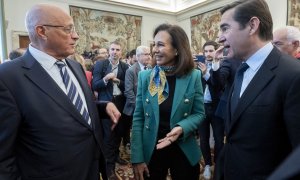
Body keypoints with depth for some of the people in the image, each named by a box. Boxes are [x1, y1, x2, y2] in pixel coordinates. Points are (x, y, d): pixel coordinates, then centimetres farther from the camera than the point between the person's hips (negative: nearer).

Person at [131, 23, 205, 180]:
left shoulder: (193, 76, -9)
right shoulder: (145, 76, -6)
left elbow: (199, 113, -1)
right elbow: (138, 118, -5)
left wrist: (182, 128, -22)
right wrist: (137, 157, -8)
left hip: (184, 151, 0)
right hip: (151, 151, 1)